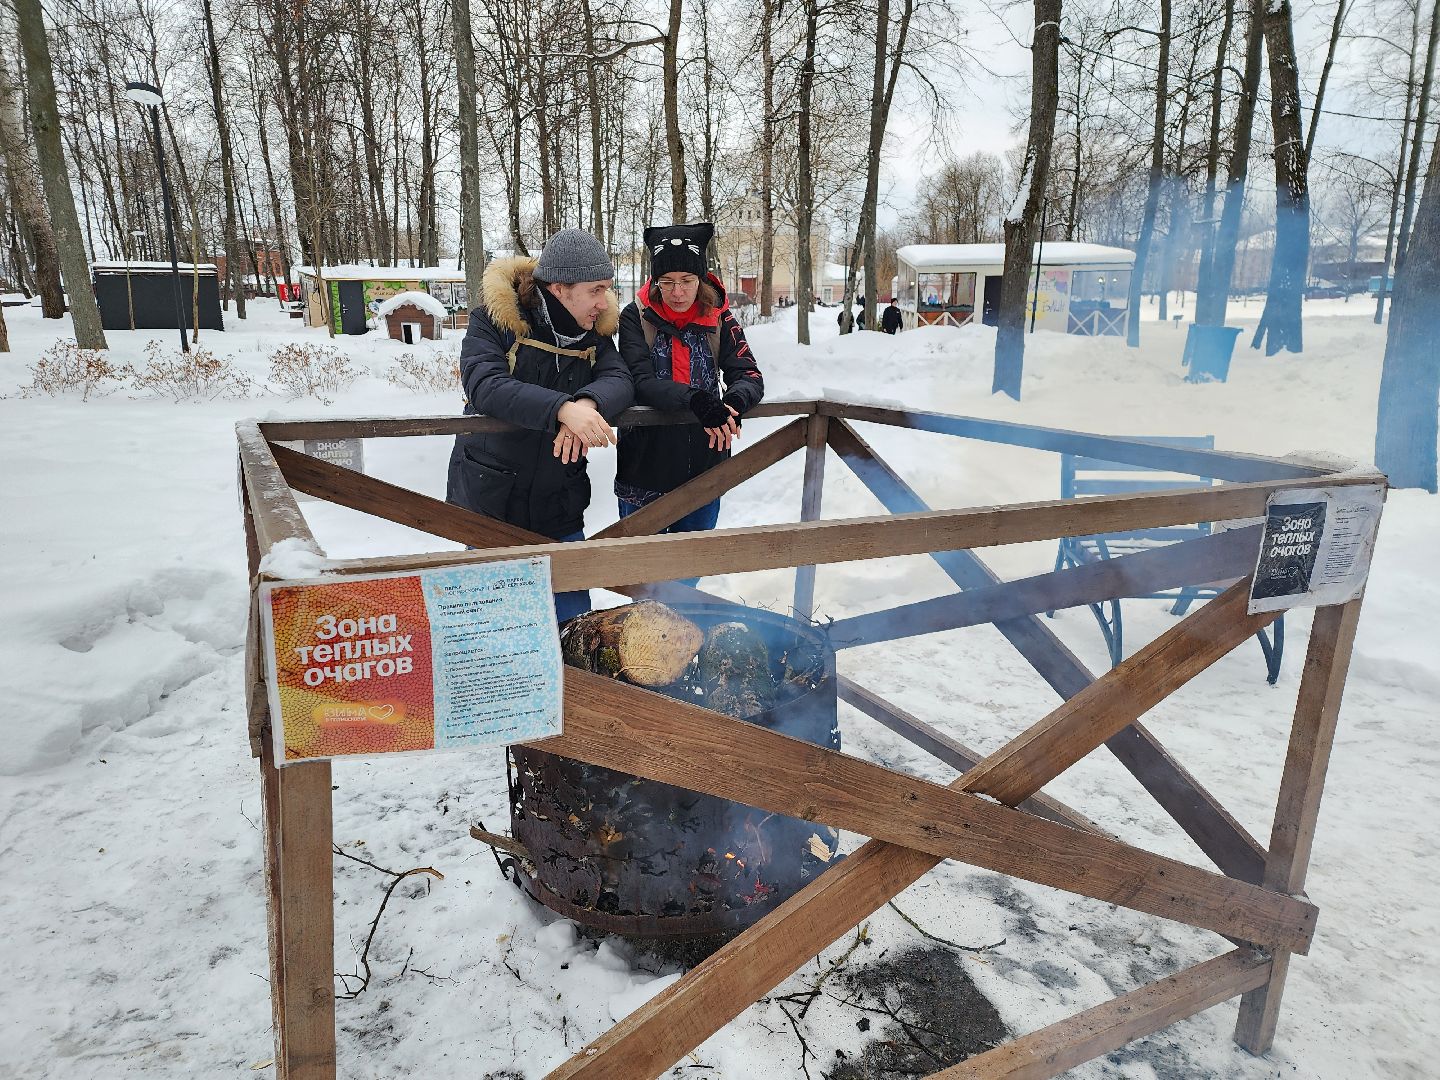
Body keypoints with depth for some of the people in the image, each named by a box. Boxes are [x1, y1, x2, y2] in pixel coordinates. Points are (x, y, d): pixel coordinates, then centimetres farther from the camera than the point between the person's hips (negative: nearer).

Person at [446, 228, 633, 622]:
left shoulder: (595, 331, 3)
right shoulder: (494, 320, -11)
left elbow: (620, 381, -13)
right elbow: (482, 385, -27)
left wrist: (588, 402, -36)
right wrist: (563, 408, -41)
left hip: (559, 506, 3)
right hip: (487, 500, -3)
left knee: (574, 621, 9)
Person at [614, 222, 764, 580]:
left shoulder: (719, 319, 1)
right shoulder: (636, 317, -6)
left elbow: (750, 376, -6)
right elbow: (640, 382, -18)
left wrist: (733, 402, -29)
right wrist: (695, 399, -35)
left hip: (704, 470, 2)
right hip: (645, 472, -2)